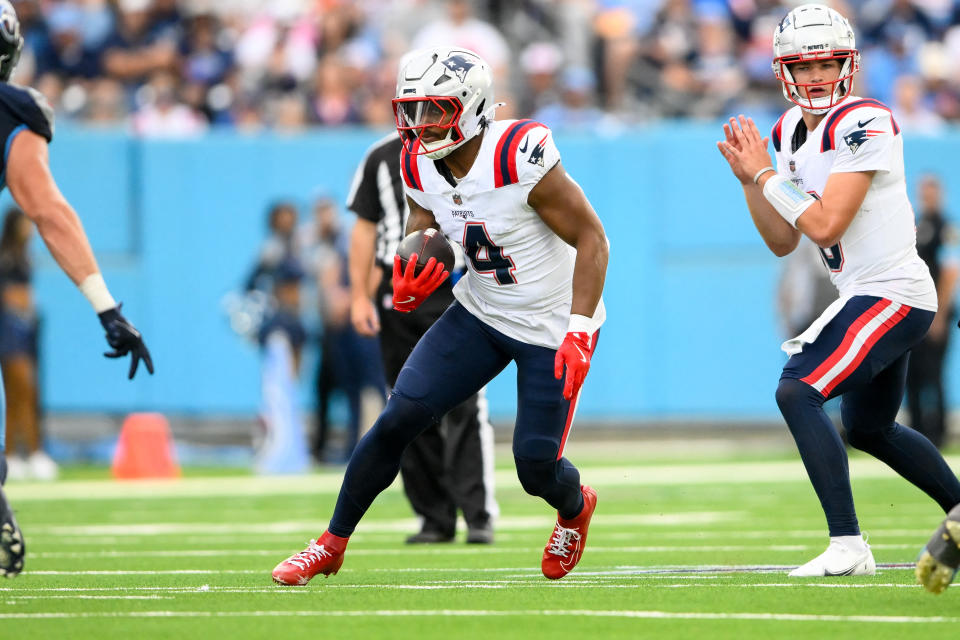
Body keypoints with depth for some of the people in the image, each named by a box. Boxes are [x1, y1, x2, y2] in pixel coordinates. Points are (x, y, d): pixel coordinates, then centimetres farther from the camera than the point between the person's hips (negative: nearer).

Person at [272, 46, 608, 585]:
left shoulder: (520, 157, -28)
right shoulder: (421, 168, -6)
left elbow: (592, 239, -23)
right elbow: (419, 250, 6)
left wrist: (579, 332, -30)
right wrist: (407, 291, -19)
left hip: (552, 330, -5)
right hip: (480, 314, 5)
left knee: (536, 464, -6)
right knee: (401, 416, -7)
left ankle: (576, 507, 32)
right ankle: (333, 544, 6)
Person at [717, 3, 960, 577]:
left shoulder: (863, 124, -17)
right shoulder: (793, 131, 10)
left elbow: (825, 226, -23)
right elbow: (783, 242, 12)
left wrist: (765, 173, -14)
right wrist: (749, 180, 0)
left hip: (891, 294, -10)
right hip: (870, 296, 10)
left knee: (797, 391, -20)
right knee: (869, 428, 24)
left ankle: (847, 544, -21)